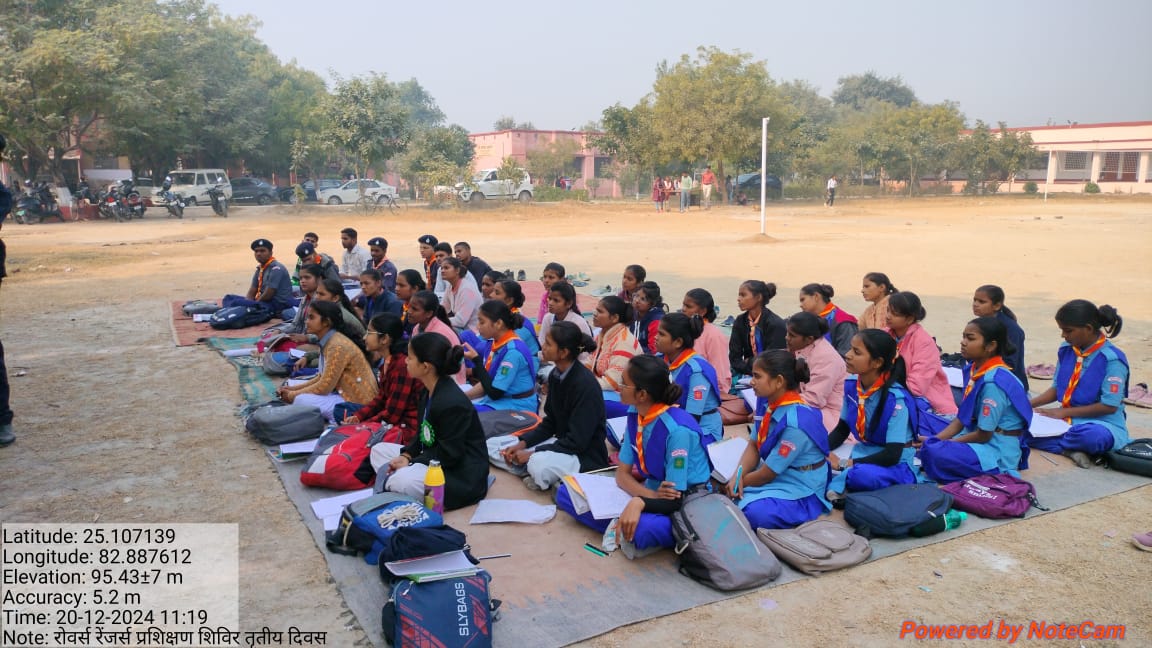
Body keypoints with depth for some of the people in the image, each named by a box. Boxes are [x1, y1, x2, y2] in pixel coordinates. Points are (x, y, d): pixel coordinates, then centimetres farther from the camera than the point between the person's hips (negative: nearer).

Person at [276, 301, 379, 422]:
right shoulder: (328, 342, 7)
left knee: (301, 400, -18)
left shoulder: (338, 346, -21)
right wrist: (293, 388, 8)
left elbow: (324, 387, -18)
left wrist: (292, 395, -6)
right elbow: (322, 377, 16)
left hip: (358, 404, -10)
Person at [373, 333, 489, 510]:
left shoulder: (452, 404, -25)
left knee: (403, 481, -35)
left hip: (462, 476, -11)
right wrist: (406, 456, -2)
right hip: (432, 460, 11)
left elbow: (448, 455, -23)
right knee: (379, 450, 12)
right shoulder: (428, 393, 6)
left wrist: (410, 464, -16)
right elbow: (423, 436, 15)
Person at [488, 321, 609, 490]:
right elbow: (549, 423, 10)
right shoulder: (555, 375, 1)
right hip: (561, 443, 8)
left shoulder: (585, 384, -24)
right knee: (492, 445, 3)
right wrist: (523, 443, -5)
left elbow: (577, 441, -23)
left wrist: (532, 454, -20)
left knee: (540, 463, -39)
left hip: (585, 455, -8)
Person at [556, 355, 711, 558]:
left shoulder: (676, 429, -26)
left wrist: (640, 502, -46)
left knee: (642, 527, -42)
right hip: (650, 495, 7)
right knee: (566, 493, -4)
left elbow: (675, 499, -24)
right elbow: (622, 474, -3)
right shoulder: (635, 416, -4)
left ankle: (628, 531, -10)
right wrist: (652, 495, -24)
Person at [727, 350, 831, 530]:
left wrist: (737, 483, -6)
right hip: (771, 474, 8)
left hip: (798, 494, -8)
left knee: (750, 513, -33)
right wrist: (737, 477, -14)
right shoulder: (771, 405, -2)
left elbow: (767, 474, -20)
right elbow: (754, 446, 3)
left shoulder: (794, 423, -29)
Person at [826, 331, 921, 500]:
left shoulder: (895, 398, -22)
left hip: (896, 465, -5)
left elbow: (892, 455, -24)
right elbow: (842, 429, 11)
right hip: (863, 455, 5)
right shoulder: (851, 385, -3)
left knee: (863, 474, -38)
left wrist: (844, 464, -22)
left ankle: (835, 485, -13)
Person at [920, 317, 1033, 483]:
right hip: (977, 438, 9)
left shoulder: (993, 382, -23)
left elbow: (983, 435, -18)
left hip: (997, 452, -9)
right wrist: (934, 439, -3)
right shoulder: (973, 369, 3)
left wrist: (947, 443, -8)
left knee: (935, 454, -30)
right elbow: (961, 419, 8)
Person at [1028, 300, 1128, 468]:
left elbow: (1109, 406, -17)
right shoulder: (1066, 350, 3)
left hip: (1102, 425, -6)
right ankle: (1069, 449, -23)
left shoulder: (1112, 359, -15)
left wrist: (1064, 412, -16)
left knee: (1093, 436, -42)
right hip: (1067, 421, 6)